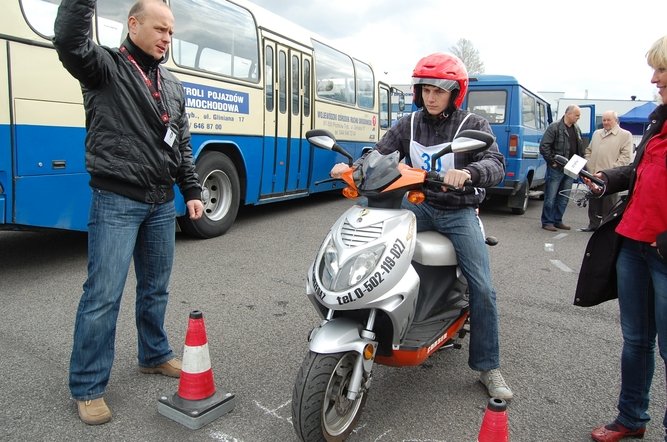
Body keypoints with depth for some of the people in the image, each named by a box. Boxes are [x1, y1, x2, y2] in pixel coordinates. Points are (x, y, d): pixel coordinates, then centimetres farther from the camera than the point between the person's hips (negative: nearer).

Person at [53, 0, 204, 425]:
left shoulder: (173, 85, 15)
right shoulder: (106, 67, -2)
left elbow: (183, 146, 16)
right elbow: (70, 42, -26)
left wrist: (192, 192, 10)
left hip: (163, 202, 6)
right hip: (117, 201, -6)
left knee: (155, 288, 16)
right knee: (103, 296, -3)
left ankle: (155, 355, 35)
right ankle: (87, 387, 11)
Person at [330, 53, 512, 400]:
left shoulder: (474, 126, -6)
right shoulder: (409, 124, 5)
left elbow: (496, 165, -20)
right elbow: (380, 154, -3)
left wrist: (468, 172, -44)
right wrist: (351, 166, -24)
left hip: (459, 212, -2)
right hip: (419, 204, 3)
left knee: (482, 289, -8)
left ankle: (488, 367, 10)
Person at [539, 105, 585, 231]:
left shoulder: (577, 130, 14)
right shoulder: (555, 127, -8)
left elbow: (580, 150, 19)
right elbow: (544, 146, -13)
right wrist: (552, 161, -14)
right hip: (556, 169, -7)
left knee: (564, 198, 11)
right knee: (551, 197, -1)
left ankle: (557, 220, 21)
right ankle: (547, 222, 6)